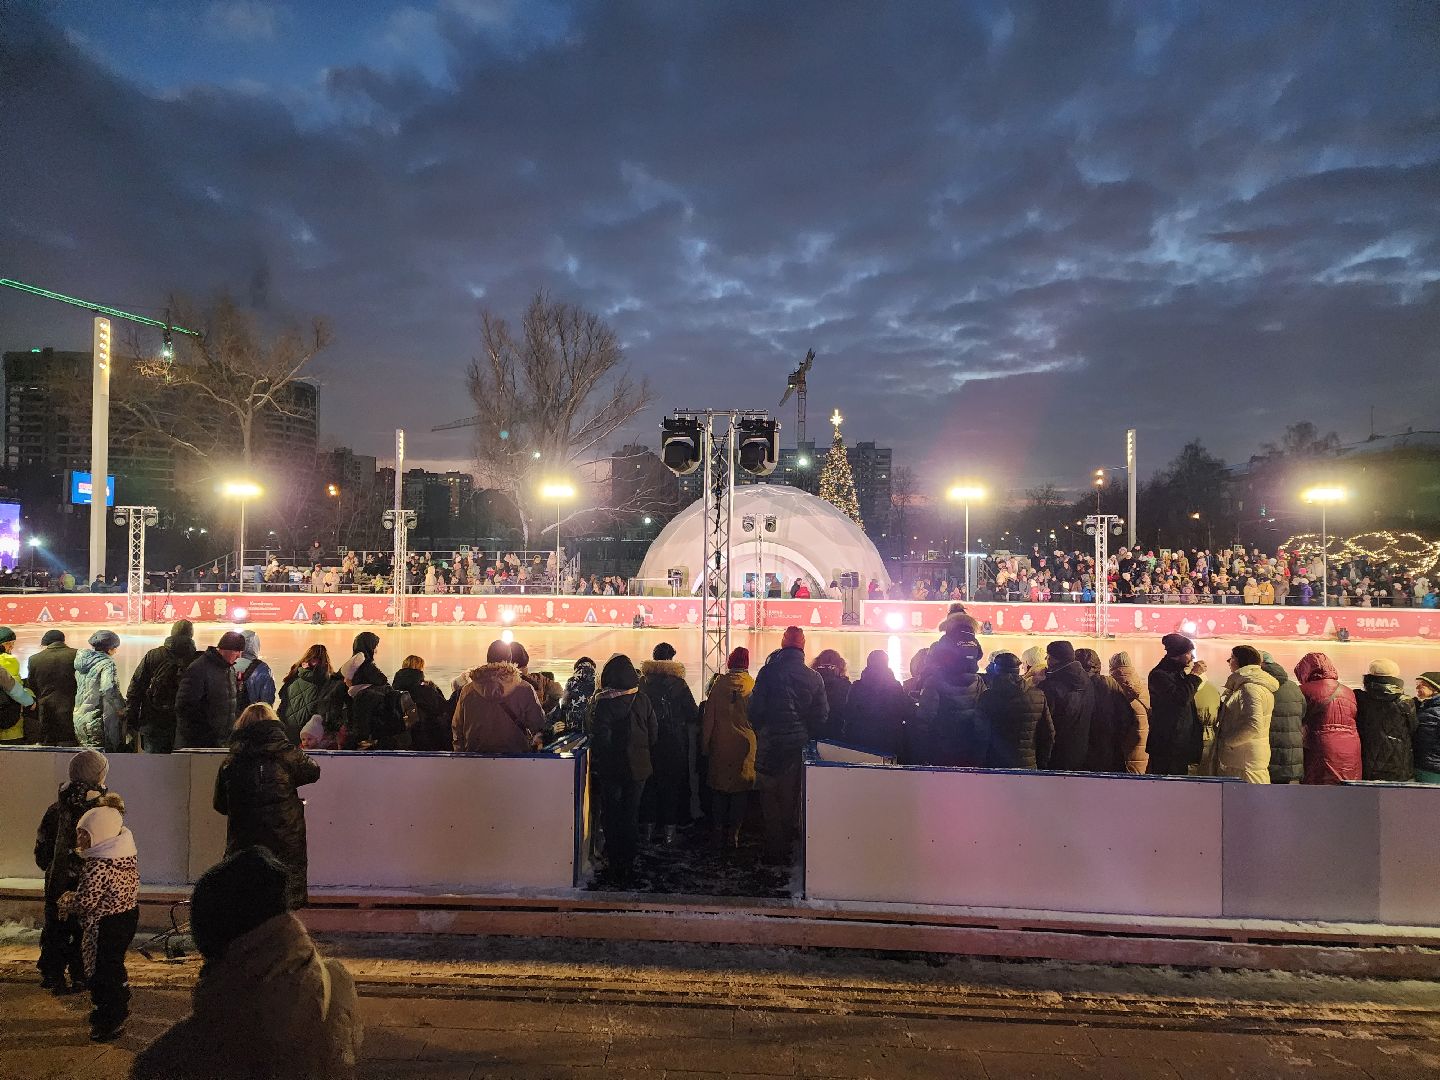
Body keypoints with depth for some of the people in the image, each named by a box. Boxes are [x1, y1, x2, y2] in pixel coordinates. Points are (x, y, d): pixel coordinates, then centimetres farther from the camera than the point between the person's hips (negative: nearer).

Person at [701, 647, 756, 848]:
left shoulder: (719, 683, -5)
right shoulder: (752, 685, -6)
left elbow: (708, 716, -2)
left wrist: (705, 745, 5)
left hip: (720, 744, 0)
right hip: (745, 745, 0)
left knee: (719, 788, 11)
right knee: (740, 790, 8)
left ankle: (717, 834, 16)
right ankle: (733, 835, 10)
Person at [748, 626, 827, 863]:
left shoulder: (768, 672, -11)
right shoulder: (814, 677, -2)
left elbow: (755, 709, -9)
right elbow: (822, 715, 2)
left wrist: (760, 733, 9)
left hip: (771, 745, -3)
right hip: (800, 744, 3)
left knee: (770, 798, 8)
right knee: (792, 797, 15)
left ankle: (775, 849, 10)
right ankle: (788, 844, 22)